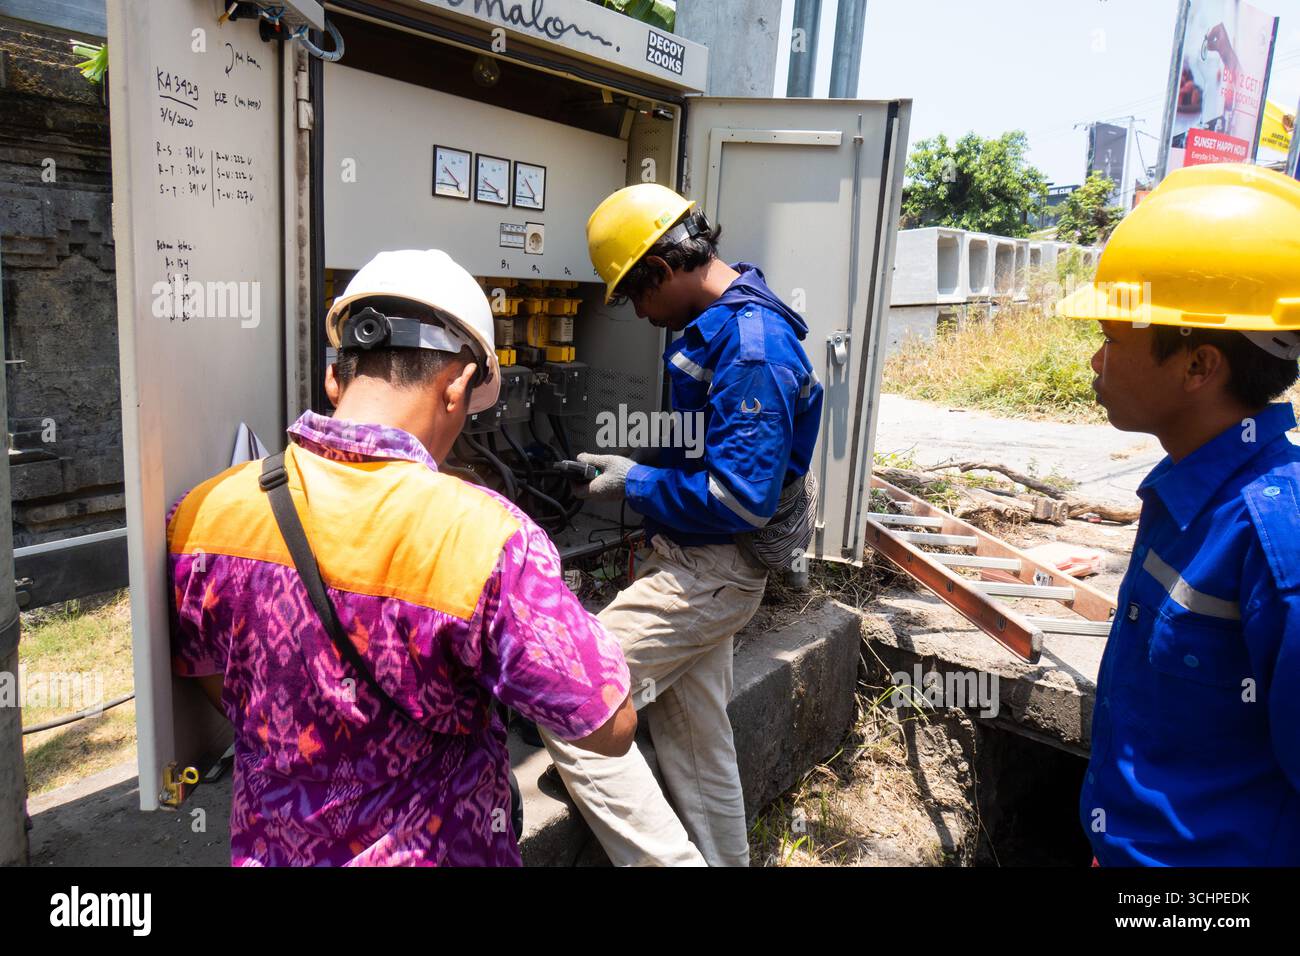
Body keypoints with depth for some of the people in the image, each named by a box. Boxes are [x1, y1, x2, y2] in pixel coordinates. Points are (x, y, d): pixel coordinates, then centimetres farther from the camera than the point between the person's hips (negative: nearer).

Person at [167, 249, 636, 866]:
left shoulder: (204, 514, -15)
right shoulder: (484, 539, -31)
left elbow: (211, 682, 2)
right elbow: (612, 729, -21)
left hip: (266, 847, 4)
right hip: (435, 852, -3)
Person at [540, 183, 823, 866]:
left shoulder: (751, 348, -23)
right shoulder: (727, 320, 9)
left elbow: (743, 498, -27)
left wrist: (634, 483, -16)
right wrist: (638, 477, 10)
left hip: (710, 572, -10)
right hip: (700, 564, 10)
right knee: (696, 745, 20)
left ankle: (668, 859, 0)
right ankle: (720, 859, 37)